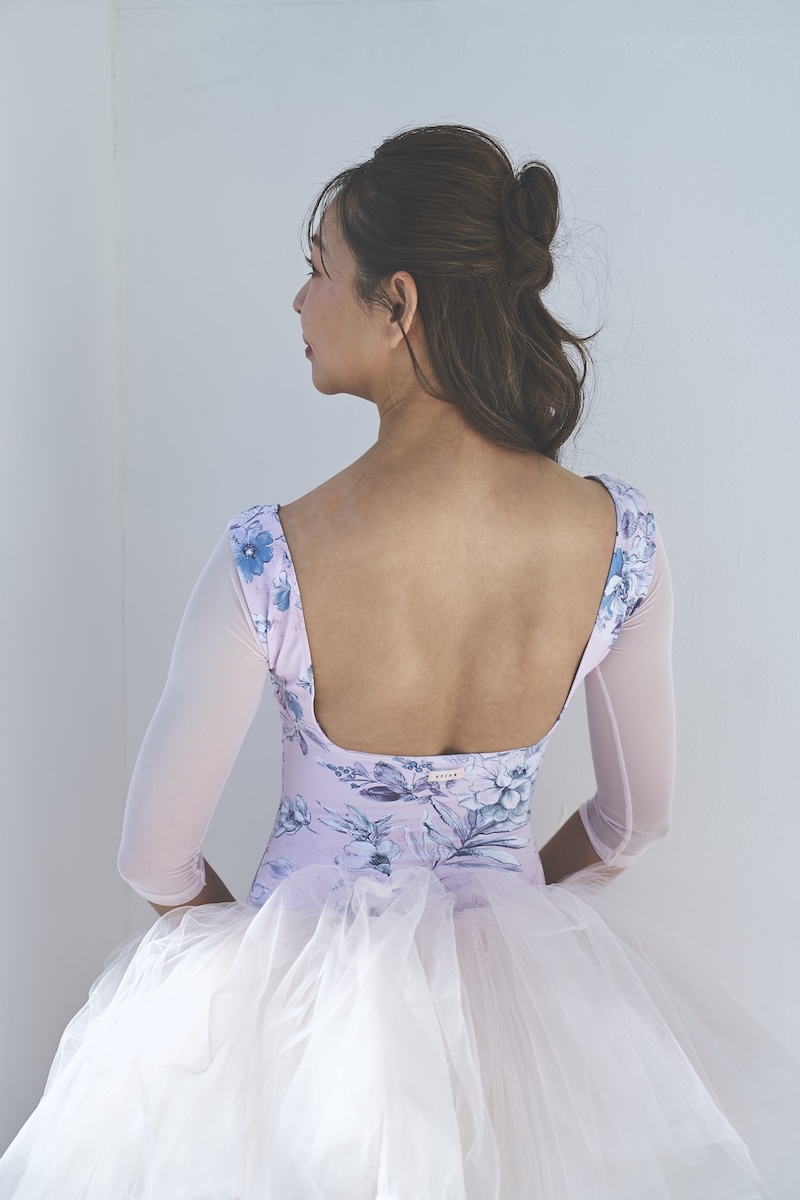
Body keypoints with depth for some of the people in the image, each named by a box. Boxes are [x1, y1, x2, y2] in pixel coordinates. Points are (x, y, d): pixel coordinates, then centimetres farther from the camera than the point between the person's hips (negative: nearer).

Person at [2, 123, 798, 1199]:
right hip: (524, 977, 2)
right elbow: (638, 816, -1)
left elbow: (156, 859, -12)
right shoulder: (620, 536, -17)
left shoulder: (270, 563, -26)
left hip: (312, 971, -2)